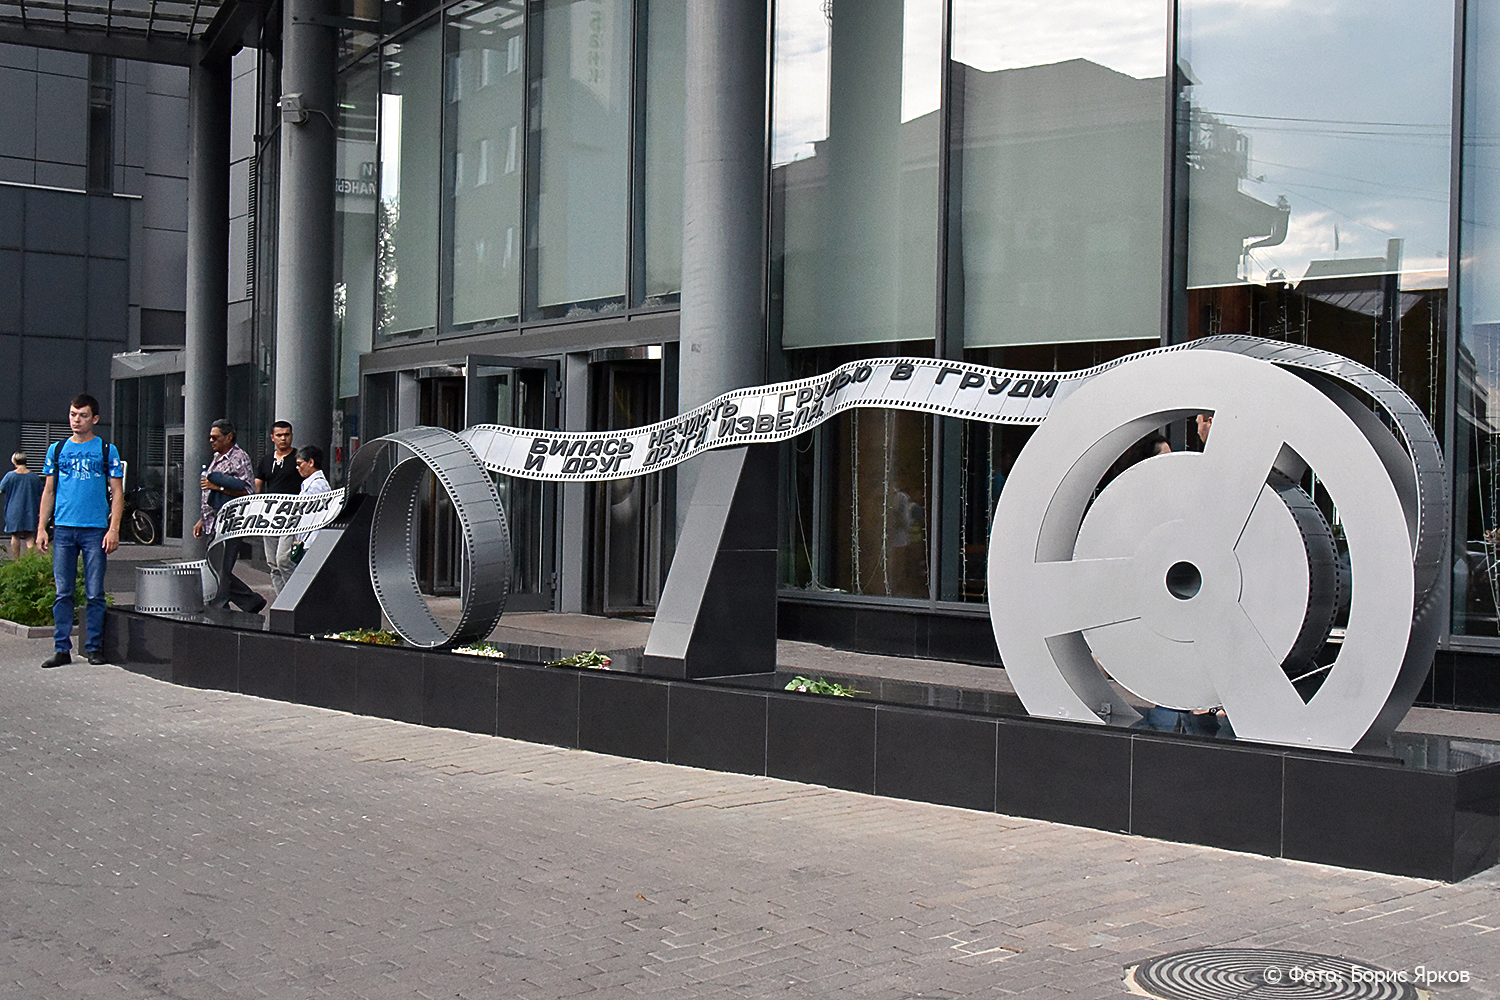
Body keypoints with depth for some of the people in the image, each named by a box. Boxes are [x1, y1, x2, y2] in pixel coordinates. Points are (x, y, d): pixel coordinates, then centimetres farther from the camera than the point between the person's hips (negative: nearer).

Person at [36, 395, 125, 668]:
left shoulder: (107, 450, 5)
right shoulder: (57, 450, 13)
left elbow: (117, 492, 3)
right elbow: (48, 491, 14)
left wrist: (113, 529, -7)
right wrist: (41, 528, 5)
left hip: (96, 530, -2)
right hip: (63, 530, 2)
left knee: (95, 594, 0)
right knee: (63, 592, 3)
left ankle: (94, 648, 8)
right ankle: (62, 649, 7)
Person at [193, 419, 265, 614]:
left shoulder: (239, 459, -8)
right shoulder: (216, 458, 19)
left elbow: (246, 491, -17)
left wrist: (218, 487, -18)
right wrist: (202, 520, 22)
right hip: (213, 523, 9)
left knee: (221, 572, -8)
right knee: (214, 570, 10)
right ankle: (252, 602, 19)